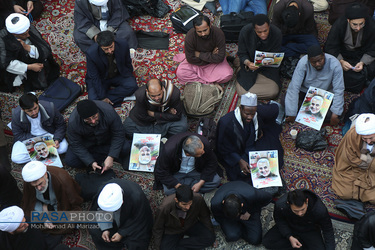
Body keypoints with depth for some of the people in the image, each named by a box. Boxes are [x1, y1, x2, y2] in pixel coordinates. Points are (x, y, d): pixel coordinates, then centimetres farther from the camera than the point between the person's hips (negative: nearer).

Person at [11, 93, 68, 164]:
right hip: (29, 137, 1)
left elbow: (61, 125, -9)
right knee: (16, 158, -24)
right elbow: (18, 135, -13)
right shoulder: (16, 115, -21)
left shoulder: (49, 108, -23)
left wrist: (57, 139, -27)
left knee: (63, 148, -28)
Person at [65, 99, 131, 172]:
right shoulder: (73, 122, -32)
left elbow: (118, 135, -24)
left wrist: (111, 157, -31)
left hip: (107, 139, -1)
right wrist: (91, 163, -30)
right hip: (87, 143, 1)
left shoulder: (109, 112, -34)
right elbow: (76, 146, -21)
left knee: (125, 148, -28)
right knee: (69, 160, -21)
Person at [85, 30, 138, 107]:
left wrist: (130, 80, -6)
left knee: (132, 86, -27)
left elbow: (128, 64, -2)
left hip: (119, 75, 2)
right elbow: (94, 77, -19)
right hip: (101, 79, -2)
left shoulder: (123, 45, -23)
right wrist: (103, 97, -20)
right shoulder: (91, 53, -28)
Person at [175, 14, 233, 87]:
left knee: (227, 74, -27)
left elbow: (220, 58, -23)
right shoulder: (190, 36, -25)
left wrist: (199, 55, -22)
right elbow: (191, 59, -19)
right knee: (180, 73, -26)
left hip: (214, 63, 0)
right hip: (196, 63, 0)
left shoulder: (218, 33, -25)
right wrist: (210, 55, -18)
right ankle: (211, 83, -22)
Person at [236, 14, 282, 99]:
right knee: (242, 92, -14)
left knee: (273, 92, -17)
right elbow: (242, 53, -12)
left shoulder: (277, 33, -23)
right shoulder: (245, 32, -24)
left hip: (268, 66, 1)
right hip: (251, 64, 0)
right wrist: (248, 63, -35)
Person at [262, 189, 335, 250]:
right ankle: (303, 243, -5)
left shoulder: (320, 210, -35)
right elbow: (279, 220, -9)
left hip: (310, 231, -2)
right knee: (266, 241, -15)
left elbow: (328, 231, -17)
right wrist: (289, 237, -19)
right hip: (289, 228, 2)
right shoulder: (280, 205, -33)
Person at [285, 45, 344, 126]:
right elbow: (294, 87, -26)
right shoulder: (303, 63, -25)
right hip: (304, 91, 0)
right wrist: (291, 114, -28)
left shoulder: (334, 65, -24)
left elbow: (339, 90, -20)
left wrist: (335, 114, -26)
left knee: (330, 115, -26)